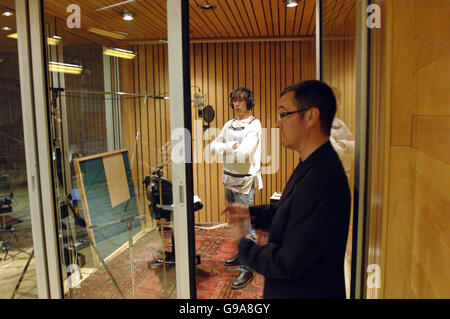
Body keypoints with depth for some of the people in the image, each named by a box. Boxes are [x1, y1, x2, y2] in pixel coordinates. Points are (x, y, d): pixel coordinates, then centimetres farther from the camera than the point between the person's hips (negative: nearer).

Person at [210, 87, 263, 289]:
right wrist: (230, 146, -12)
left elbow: (243, 153, -22)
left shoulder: (254, 125, -8)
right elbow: (213, 147, 6)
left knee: (247, 225, -4)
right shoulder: (229, 125, 13)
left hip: (245, 181, -7)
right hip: (229, 179, 7)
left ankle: (247, 268, 4)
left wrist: (223, 148, -8)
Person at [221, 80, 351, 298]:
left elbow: (288, 263, -29)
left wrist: (242, 243, -15)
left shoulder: (322, 182, -33)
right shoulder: (311, 166, 0)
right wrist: (251, 213, 2)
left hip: (307, 291, -8)